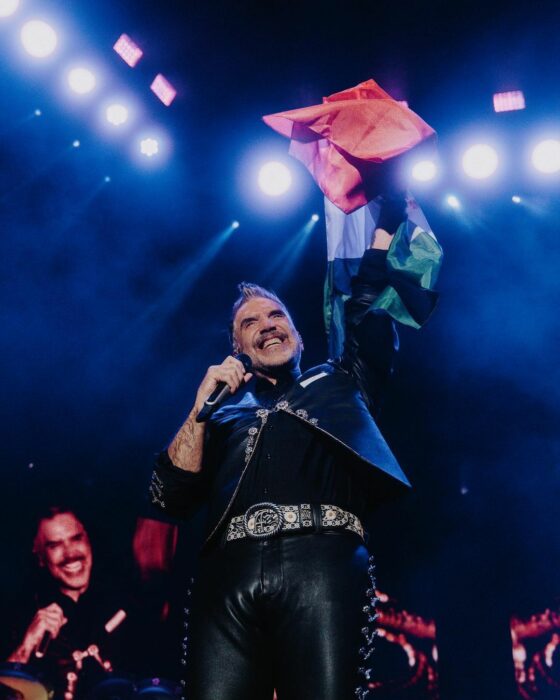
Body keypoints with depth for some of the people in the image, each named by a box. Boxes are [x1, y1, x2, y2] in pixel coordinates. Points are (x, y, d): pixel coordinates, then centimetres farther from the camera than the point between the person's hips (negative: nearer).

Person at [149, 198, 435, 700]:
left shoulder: (340, 383, 30)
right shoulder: (227, 412, 28)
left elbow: (370, 305, 26)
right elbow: (169, 497, 16)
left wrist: (386, 220, 33)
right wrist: (200, 408, 8)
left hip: (322, 560, -1)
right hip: (229, 572, 1)